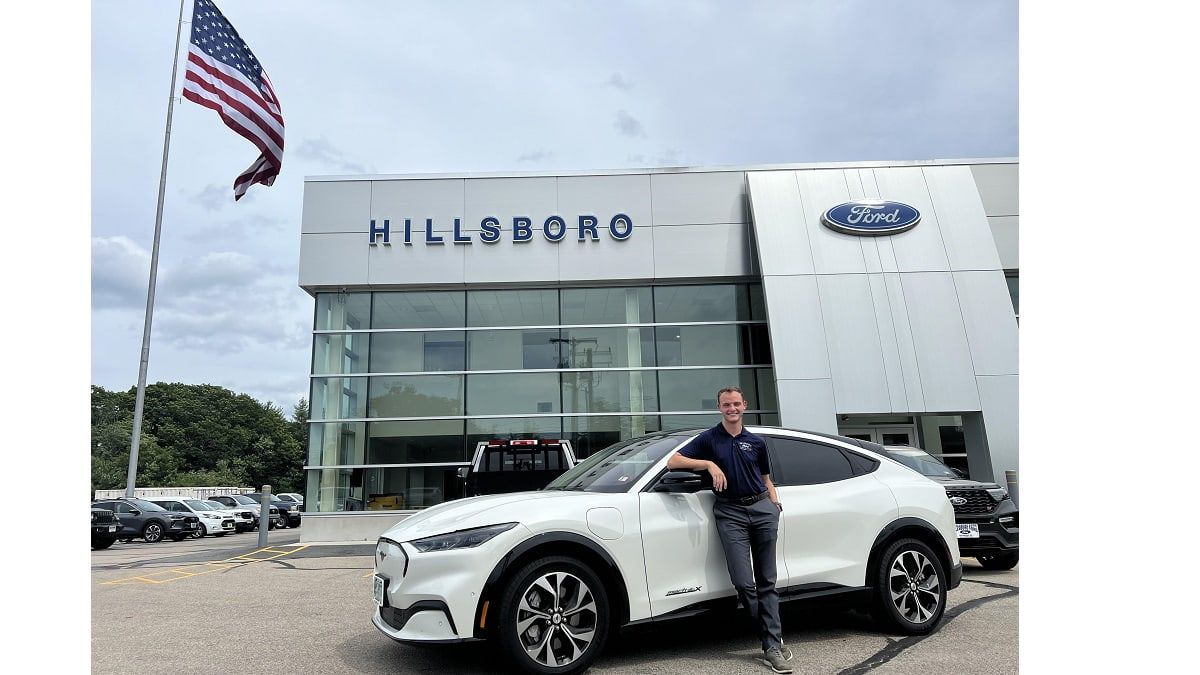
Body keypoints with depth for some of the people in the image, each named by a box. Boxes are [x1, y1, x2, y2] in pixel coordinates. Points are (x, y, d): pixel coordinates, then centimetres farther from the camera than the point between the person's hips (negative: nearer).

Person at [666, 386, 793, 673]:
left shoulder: (756, 442, 14)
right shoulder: (708, 439, 5)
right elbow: (673, 462, -1)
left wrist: (775, 502, 4)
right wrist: (709, 464, -12)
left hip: (762, 508, 3)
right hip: (730, 512, -2)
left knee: (767, 581, 3)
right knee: (743, 582, -9)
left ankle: (772, 646, 7)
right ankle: (773, 638, 6)